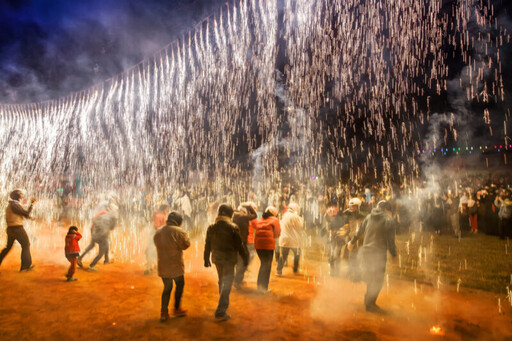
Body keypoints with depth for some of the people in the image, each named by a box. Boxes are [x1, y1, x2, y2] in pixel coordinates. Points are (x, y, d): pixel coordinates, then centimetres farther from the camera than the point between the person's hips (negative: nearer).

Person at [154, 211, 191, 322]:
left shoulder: (158, 233, 6)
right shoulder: (178, 231, -13)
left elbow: (158, 246, 13)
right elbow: (186, 244, -9)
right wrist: (185, 235, 7)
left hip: (162, 266, 5)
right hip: (176, 265, -5)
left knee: (167, 288, 15)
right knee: (179, 285, 15)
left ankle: (164, 312, 13)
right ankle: (177, 308, 22)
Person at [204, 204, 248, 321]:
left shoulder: (211, 227, 0)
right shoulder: (233, 228, -14)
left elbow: (207, 245, 7)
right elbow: (239, 245, -11)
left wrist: (206, 259, 16)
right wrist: (245, 258, 0)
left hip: (216, 258, 6)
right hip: (229, 259, -6)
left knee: (221, 281, 24)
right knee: (227, 285, 0)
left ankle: (223, 304, 42)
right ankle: (220, 312, -3)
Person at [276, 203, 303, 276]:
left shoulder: (284, 215, 8)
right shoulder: (294, 216, -16)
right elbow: (301, 225, -9)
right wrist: (298, 216, -2)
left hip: (284, 240, 6)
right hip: (293, 240, -6)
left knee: (283, 256, 9)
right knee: (297, 254, 16)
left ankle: (279, 270, 4)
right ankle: (295, 270, 24)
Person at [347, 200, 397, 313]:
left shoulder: (369, 217, 7)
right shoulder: (387, 220, -9)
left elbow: (360, 231, 16)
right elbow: (390, 240, -9)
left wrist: (352, 242, 30)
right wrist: (394, 255, 2)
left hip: (366, 251, 6)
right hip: (378, 254, -6)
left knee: (371, 279, 20)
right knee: (377, 280, 6)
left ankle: (369, 302, 30)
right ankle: (370, 304, 12)